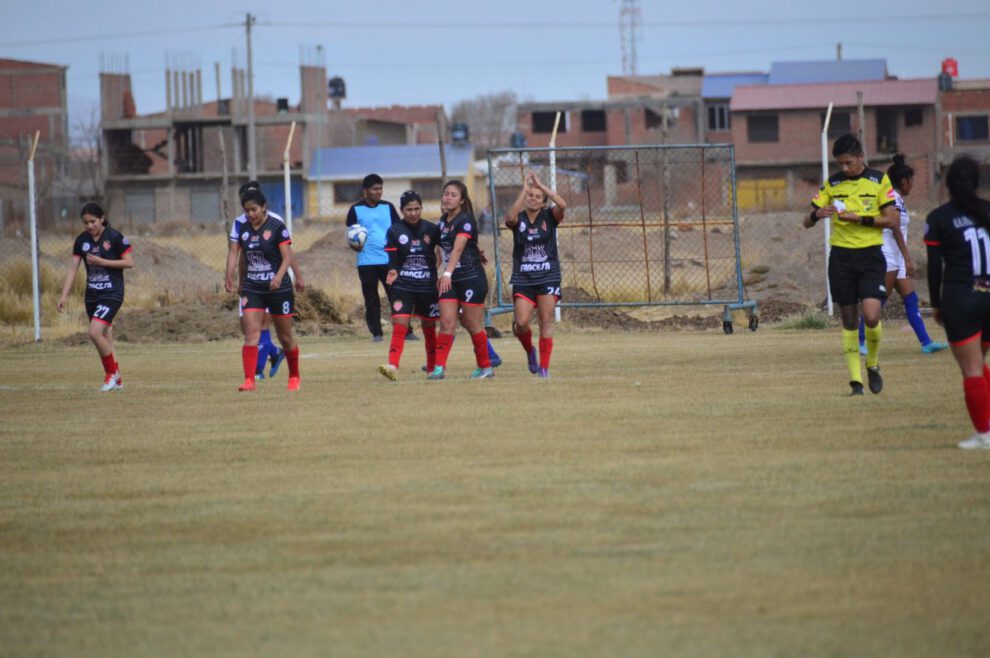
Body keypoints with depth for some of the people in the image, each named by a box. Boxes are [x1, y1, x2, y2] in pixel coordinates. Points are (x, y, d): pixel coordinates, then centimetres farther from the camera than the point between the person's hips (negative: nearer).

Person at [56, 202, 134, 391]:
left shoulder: (114, 237, -10)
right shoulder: (81, 240, 5)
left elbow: (129, 262, -9)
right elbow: (73, 268, 6)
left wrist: (102, 261, -16)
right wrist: (64, 295, -1)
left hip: (112, 294, -6)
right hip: (92, 295, 6)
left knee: (95, 332, -20)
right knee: (105, 339, 10)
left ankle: (112, 372, -2)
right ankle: (116, 380, 21)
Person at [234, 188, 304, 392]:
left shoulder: (276, 227, -9)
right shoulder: (244, 230, 6)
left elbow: (287, 256, -14)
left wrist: (279, 276, -29)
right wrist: (241, 283, 22)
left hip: (278, 289, -4)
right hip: (252, 289, 4)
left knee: (285, 337, 8)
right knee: (251, 334, -11)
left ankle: (294, 377, 29)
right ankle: (249, 380, -17)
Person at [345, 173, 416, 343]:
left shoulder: (388, 207, 9)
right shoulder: (356, 210, 3)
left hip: (389, 259, 1)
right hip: (367, 261, -1)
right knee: (371, 299, 3)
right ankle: (376, 333, 8)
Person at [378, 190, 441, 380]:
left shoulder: (431, 230, -1)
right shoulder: (394, 231, -3)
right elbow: (393, 261, -5)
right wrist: (392, 272, -24)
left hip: (427, 286, 1)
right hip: (403, 286, -1)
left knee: (429, 328, 10)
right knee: (399, 325, -16)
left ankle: (433, 368, 23)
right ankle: (393, 366, -23)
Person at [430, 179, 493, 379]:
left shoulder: (465, 220, -13)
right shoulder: (443, 221, 11)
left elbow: (457, 249, -25)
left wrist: (447, 274, -35)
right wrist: (444, 275, 13)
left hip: (472, 278, -7)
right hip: (451, 280, 7)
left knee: (473, 325, 0)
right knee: (447, 322, -4)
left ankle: (485, 367, 13)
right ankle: (439, 367, -8)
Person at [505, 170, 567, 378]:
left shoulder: (549, 217, 1)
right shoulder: (519, 219, 1)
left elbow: (562, 205, -20)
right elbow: (510, 218, -24)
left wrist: (540, 184, -18)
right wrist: (524, 188, -23)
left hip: (548, 277, 0)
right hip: (523, 279, 0)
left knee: (546, 322, -4)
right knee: (521, 323, -11)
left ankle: (544, 367, 2)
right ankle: (529, 351, 19)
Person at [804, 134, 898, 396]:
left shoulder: (879, 180, 1)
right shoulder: (831, 184, 7)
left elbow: (891, 220, -4)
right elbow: (807, 223, 7)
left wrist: (861, 219, -16)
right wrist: (817, 215, -16)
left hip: (870, 255, -2)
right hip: (841, 256, 2)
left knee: (871, 316, -16)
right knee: (849, 320, 2)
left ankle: (873, 364, 11)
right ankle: (855, 380, 8)